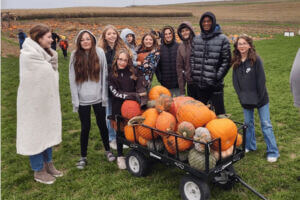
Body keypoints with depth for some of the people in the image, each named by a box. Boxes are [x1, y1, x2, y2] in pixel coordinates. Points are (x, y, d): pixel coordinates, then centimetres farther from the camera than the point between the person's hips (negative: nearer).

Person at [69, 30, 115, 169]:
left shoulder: (99, 53, -3)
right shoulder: (75, 55, -2)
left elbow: (104, 75, -1)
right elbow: (72, 78, -1)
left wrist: (104, 95, -3)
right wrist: (75, 100, -5)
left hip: (98, 97, 0)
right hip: (83, 99, 0)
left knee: (102, 124, 13)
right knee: (85, 127, 8)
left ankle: (107, 150, 33)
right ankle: (83, 157, 24)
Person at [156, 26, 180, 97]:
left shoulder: (178, 47, -1)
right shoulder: (160, 48, 2)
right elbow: (157, 65, 4)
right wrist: (160, 78, -3)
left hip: (178, 82, -1)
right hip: (166, 84, 1)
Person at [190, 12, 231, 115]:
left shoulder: (222, 39, -4)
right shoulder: (196, 39, 10)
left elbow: (226, 60, -6)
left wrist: (218, 76, -12)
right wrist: (194, 74, 4)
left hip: (215, 85, -5)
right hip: (199, 84, 5)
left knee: (219, 112, 0)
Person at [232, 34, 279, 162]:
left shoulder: (256, 59, -10)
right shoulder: (236, 62, 3)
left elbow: (261, 80, -10)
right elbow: (235, 81, 5)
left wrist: (259, 98, -12)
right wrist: (241, 96, -3)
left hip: (260, 98, -4)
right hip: (246, 100, 4)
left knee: (266, 124, 1)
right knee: (248, 123, 14)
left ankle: (273, 152, 10)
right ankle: (249, 146, 31)